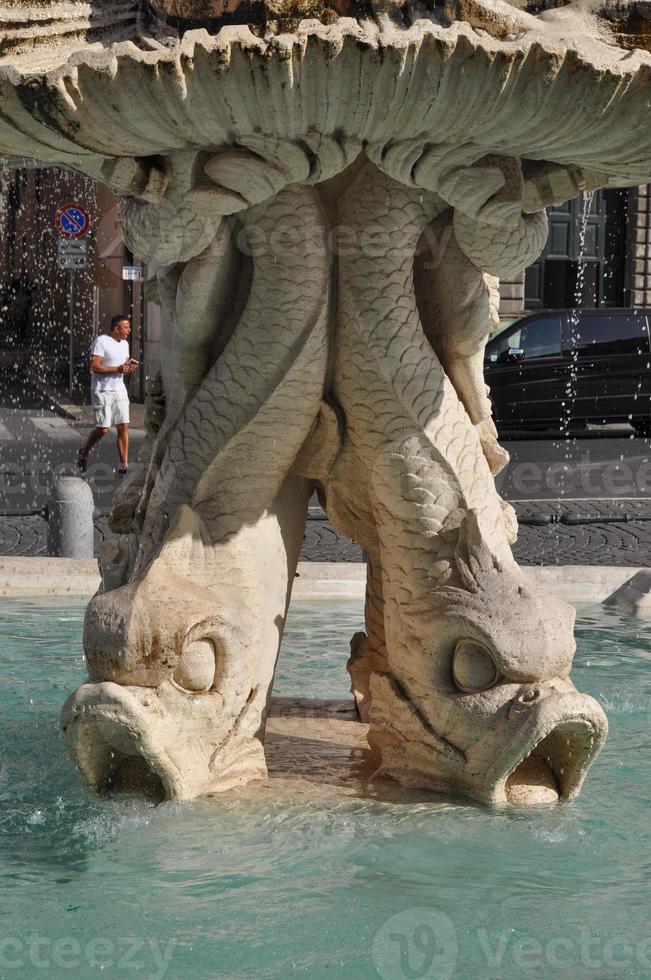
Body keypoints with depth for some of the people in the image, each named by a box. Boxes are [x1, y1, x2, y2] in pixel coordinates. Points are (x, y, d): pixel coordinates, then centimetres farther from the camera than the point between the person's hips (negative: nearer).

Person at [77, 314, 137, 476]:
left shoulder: (124, 344, 13)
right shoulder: (101, 341, -12)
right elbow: (94, 367, -19)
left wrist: (130, 367, -3)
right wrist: (117, 369, -23)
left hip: (119, 389, 7)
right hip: (102, 391, -7)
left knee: (123, 427, -2)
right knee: (103, 428, -6)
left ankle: (124, 465, -1)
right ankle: (84, 452, 21)